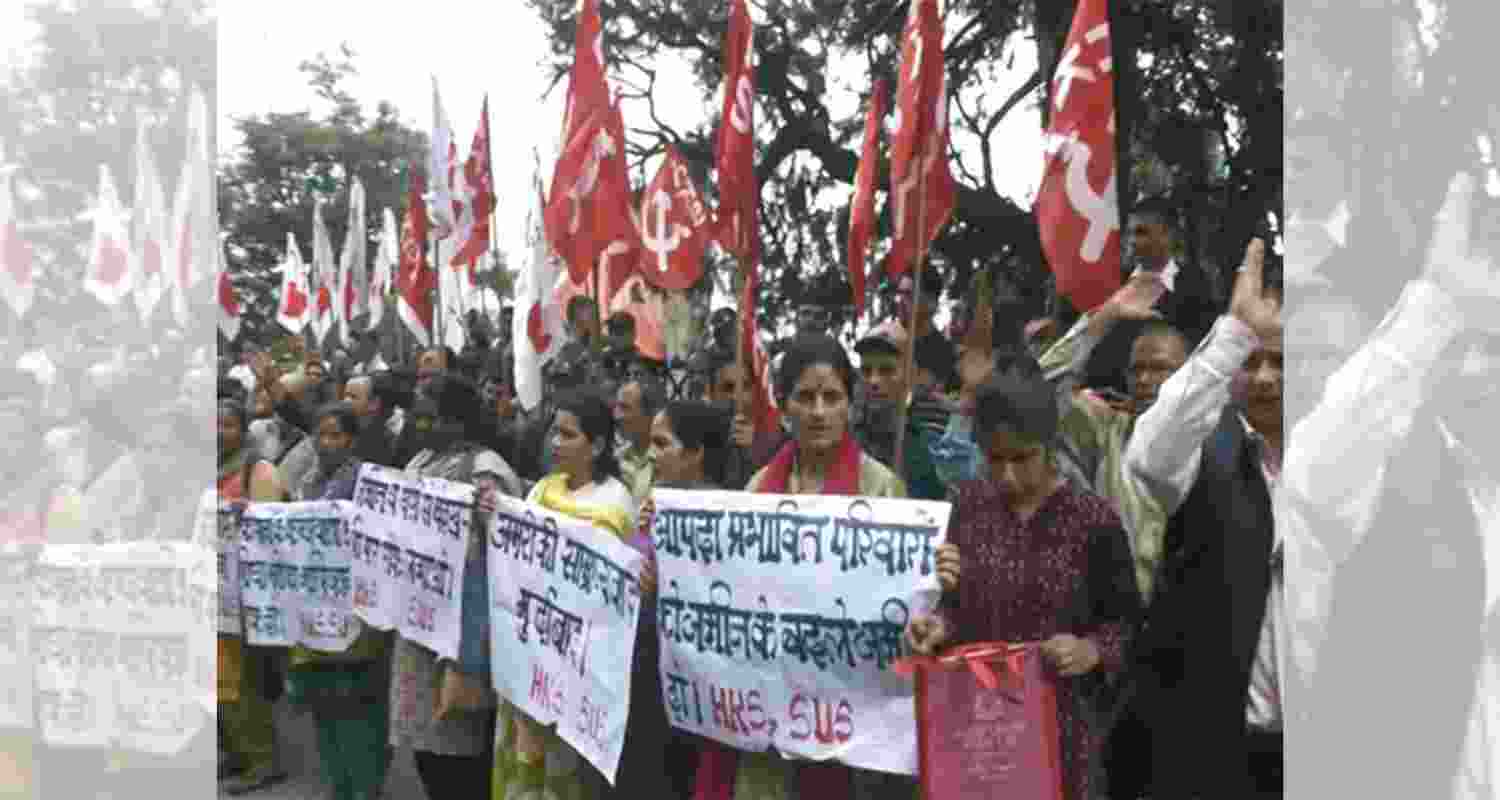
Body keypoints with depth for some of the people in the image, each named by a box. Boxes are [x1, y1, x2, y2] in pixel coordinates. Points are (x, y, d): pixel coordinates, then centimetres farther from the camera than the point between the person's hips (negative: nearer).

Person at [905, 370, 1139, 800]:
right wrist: (940, 624, -9)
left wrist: (1090, 651, -21)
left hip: (1062, 717, -3)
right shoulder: (969, 504, 3)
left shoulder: (1094, 521, -9)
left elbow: (1127, 623, -3)